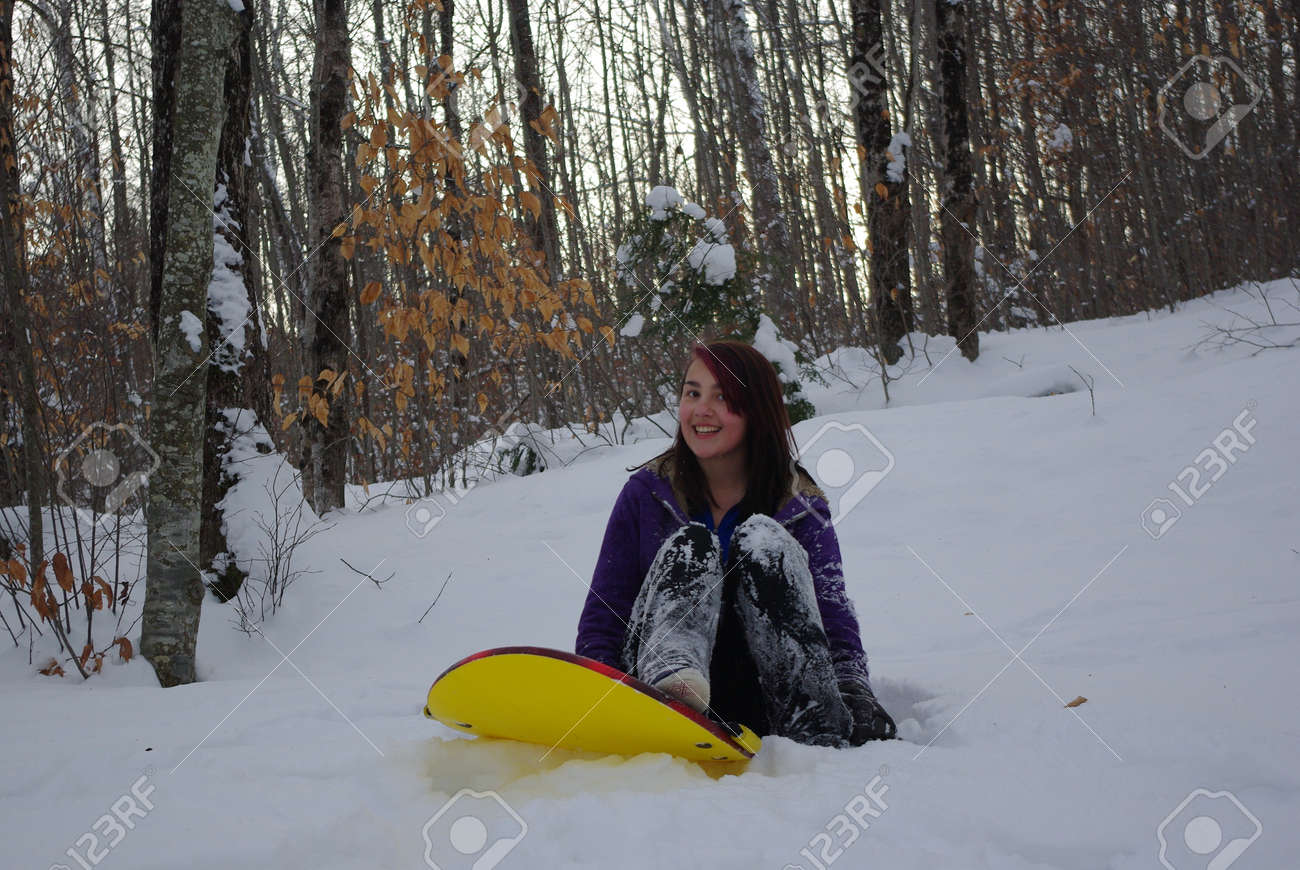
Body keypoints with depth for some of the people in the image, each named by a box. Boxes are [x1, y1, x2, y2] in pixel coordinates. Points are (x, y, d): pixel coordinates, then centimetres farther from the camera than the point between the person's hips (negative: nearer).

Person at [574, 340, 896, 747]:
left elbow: (833, 609, -8)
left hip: (763, 698, 0)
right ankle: (671, 674, -54)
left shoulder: (801, 507, 5)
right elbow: (603, 614, 4)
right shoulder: (646, 493, 6)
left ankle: (819, 729, -38)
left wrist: (854, 690, -29)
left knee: (762, 538, -21)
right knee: (689, 544, -22)